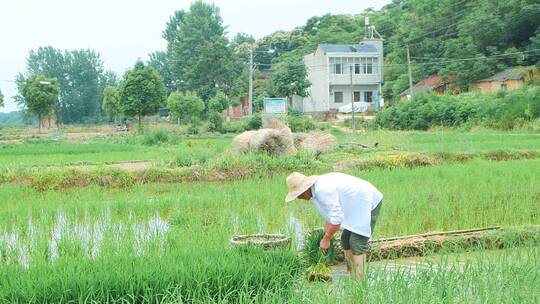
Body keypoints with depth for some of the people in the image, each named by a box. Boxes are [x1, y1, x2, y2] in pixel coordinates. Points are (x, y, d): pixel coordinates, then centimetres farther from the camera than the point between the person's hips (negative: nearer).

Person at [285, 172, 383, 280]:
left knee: (357, 243, -12)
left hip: (369, 203, -10)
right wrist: (325, 235, 13)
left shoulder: (323, 190, -27)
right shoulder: (318, 188, 4)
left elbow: (336, 218, -27)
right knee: (346, 239, 13)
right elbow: (331, 214, 14)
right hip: (358, 205, 10)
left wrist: (326, 239, -17)